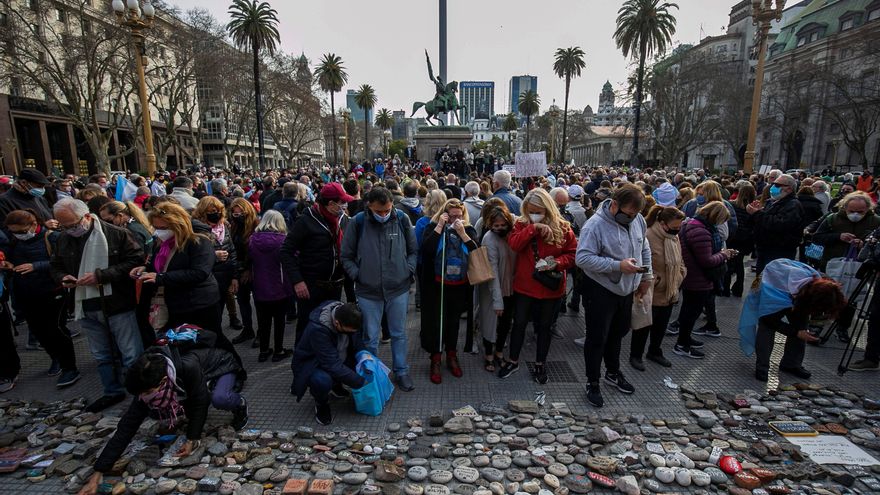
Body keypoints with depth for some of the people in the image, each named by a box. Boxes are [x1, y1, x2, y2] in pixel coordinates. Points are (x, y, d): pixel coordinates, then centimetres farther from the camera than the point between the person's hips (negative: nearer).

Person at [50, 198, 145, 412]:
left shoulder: (116, 234, -12)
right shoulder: (64, 239, 6)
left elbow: (136, 260, -15)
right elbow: (55, 266, 19)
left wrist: (101, 275, -21)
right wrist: (62, 278, -5)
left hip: (118, 305, -6)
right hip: (86, 307, 6)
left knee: (132, 356, 1)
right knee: (101, 356, 20)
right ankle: (113, 392, 37)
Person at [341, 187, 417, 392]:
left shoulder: (402, 219, -5)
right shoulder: (357, 222, -9)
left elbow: (413, 250, 8)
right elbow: (347, 256, 2)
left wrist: (408, 271, -3)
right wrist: (357, 276, -9)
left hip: (399, 289, 1)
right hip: (368, 291, -1)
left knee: (399, 334, 15)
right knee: (370, 337, 11)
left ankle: (401, 372, 32)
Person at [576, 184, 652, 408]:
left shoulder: (638, 220, -2)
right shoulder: (595, 225, -24)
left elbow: (644, 248, 13)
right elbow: (583, 258, -30)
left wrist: (647, 276, 11)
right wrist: (618, 266, -32)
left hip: (626, 290, 7)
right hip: (600, 291, -7)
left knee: (617, 333, 23)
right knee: (597, 338, 4)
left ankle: (613, 372, 44)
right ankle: (592, 383, 21)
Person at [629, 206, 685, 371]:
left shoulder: (673, 237, 5)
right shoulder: (648, 237, -23)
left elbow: (680, 261, 17)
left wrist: (679, 276, 3)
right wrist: (656, 281, -20)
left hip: (670, 294, 8)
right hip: (651, 294, -8)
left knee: (661, 326, 21)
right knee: (644, 327, 8)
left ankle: (654, 352, 41)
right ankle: (635, 356, 26)